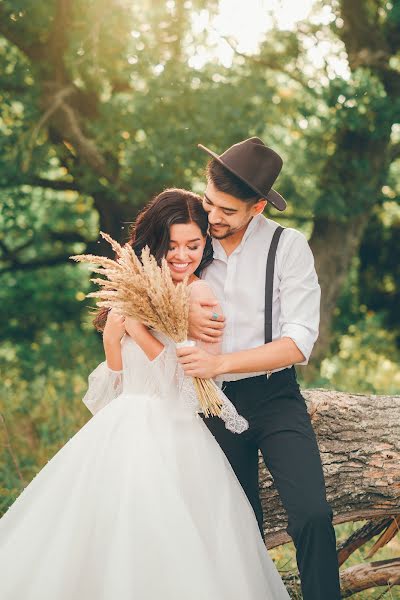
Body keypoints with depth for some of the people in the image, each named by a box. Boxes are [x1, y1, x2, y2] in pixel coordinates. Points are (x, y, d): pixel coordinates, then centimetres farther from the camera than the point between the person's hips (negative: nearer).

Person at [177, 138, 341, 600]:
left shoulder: (287, 246, -9)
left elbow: (299, 343, -15)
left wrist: (220, 363, -23)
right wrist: (185, 318, -12)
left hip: (275, 399, -3)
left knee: (311, 517, -20)